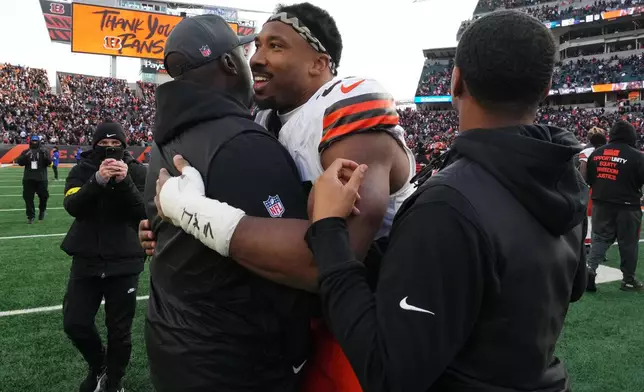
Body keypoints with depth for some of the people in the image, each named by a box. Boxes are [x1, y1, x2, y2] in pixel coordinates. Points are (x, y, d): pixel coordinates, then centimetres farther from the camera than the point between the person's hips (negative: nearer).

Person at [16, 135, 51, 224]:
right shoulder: (26, 152, 8)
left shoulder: (44, 151, 4)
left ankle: (42, 211, 33)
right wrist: (26, 156, -19)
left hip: (41, 179, -1)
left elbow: (49, 162, -5)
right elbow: (20, 162, -2)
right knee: (28, 197, 0)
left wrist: (44, 155, -22)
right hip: (28, 179, 1)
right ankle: (31, 216, 8)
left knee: (43, 196, 7)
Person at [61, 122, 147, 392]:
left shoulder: (137, 171, -2)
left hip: (124, 262, -1)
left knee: (119, 330, 7)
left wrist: (125, 182, -27)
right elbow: (71, 206, -15)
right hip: (87, 260, 2)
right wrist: (98, 180, -30)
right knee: (74, 323, 4)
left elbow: (144, 212, -13)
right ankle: (98, 366, 33)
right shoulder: (82, 170, 1)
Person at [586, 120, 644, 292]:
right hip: (627, 206, -4)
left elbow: (589, 179, 11)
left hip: (601, 204, 4)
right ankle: (629, 279, 18)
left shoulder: (596, 153, 3)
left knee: (600, 238, 12)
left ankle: (590, 268, -6)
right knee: (628, 243, 8)